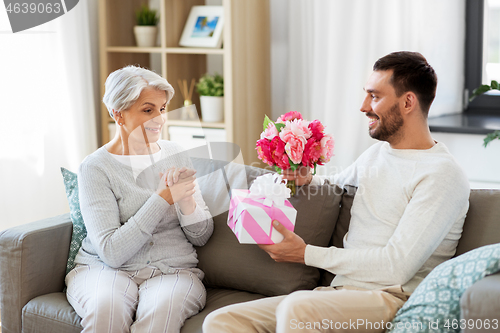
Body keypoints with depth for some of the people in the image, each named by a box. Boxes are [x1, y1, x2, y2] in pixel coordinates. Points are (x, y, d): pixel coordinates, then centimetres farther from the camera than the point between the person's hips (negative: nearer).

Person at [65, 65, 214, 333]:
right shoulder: (95, 167, -5)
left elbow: (201, 236, 10)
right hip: (105, 269, -2)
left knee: (163, 307, -32)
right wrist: (163, 198, -16)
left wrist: (185, 200, -10)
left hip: (172, 271, 2)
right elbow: (111, 252, -14)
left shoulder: (175, 157, 9)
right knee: (106, 305, -36)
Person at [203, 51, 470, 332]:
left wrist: (306, 253, -12)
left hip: (393, 299, -8)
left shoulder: (442, 174, -8)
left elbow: (396, 265, -16)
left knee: (297, 307, -39)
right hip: (339, 293, 8)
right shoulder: (375, 154, 19)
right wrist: (306, 180, 14)